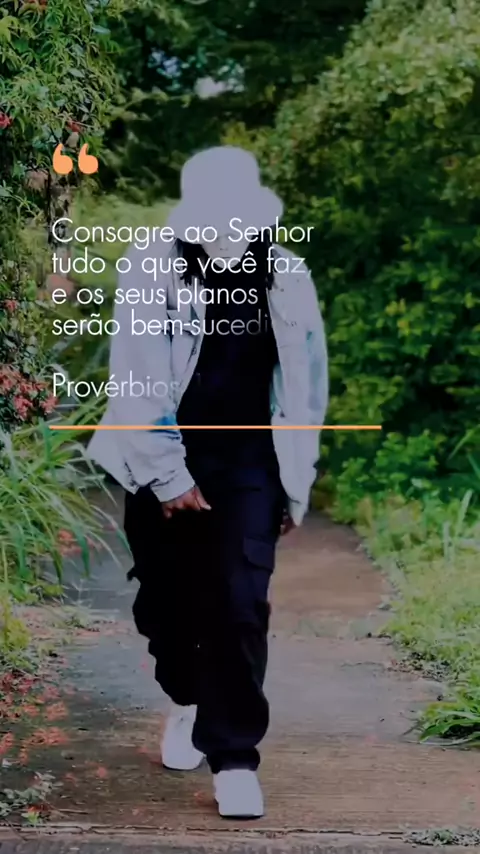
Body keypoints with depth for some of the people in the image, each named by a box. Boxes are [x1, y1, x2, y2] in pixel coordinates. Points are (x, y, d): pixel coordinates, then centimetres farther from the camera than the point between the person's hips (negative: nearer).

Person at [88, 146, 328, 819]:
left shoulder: (287, 281, 0)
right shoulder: (151, 272, -8)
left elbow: (305, 386, 7)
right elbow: (137, 382, -11)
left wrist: (298, 485, 8)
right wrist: (166, 475, -13)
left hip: (248, 466, 0)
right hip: (164, 465, 0)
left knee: (239, 604, -10)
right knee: (165, 599, 11)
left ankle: (235, 755, -1)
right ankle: (189, 699, 40)